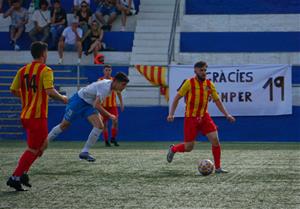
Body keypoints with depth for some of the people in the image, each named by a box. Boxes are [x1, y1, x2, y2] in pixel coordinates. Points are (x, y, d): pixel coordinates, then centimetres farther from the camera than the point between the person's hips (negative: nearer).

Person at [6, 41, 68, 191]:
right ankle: (15, 177, -5)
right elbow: (50, 91, -22)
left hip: (25, 115, 8)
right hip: (38, 116, -8)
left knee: (43, 144, 21)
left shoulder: (23, 70, 8)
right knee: (33, 149, -1)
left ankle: (23, 173, 13)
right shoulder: (45, 70, -11)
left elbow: (14, 90, 8)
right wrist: (62, 98, -5)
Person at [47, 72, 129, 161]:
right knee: (64, 125, 3)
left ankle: (84, 152, -6)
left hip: (89, 104, 8)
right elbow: (96, 105, -38)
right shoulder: (105, 87, -31)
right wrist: (109, 116, -33)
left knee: (99, 126, -12)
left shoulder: (110, 84, -1)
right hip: (79, 101, -8)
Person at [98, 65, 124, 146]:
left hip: (113, 105, 1)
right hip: (103, 105, -1)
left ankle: (113, 138, 7)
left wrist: (121, 103, 9)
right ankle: (106, 141, 10)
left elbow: (118, 92, 14)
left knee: (115, 121, -10)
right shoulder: (100, 80, 0)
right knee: (104, 123, 1)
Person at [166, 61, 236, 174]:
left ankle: (218, 168, -3)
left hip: (204, 116, 4)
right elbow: (177, 98, -4)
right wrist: (171, 114, -11)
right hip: (191, 117, -4)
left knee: (215, 139, -12)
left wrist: (227, 115, 0)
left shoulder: (209, 84, 2)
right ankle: (173, 149, 30)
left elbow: (217, 100, 8)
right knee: (189, 147, -2)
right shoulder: (189, 83, -10)